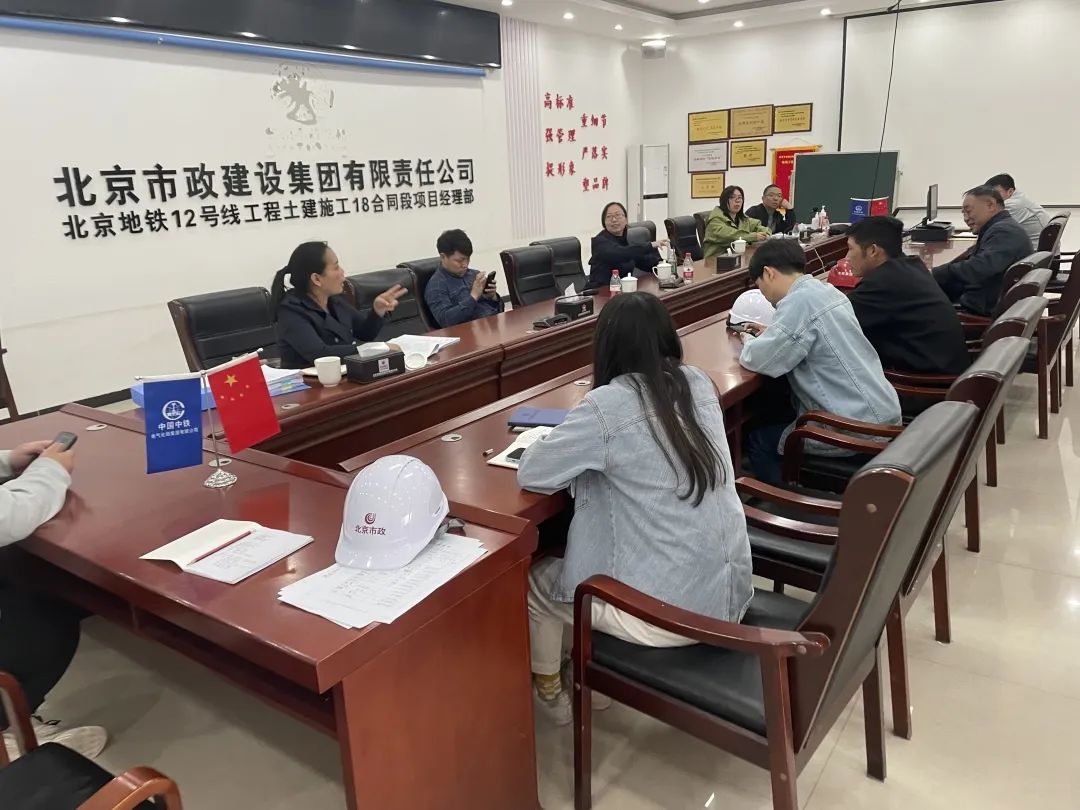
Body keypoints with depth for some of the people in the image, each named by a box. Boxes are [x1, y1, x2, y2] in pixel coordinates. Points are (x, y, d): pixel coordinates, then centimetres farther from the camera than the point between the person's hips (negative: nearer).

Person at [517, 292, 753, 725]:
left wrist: (580, 445, 5)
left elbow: (531, 474, -11)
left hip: (664, 615, -7)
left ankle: (549, 692, 39)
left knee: (534, 580, 20)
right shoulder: (699, 383, 0)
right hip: (729, 594, 7)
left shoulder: (607, 406, -20)